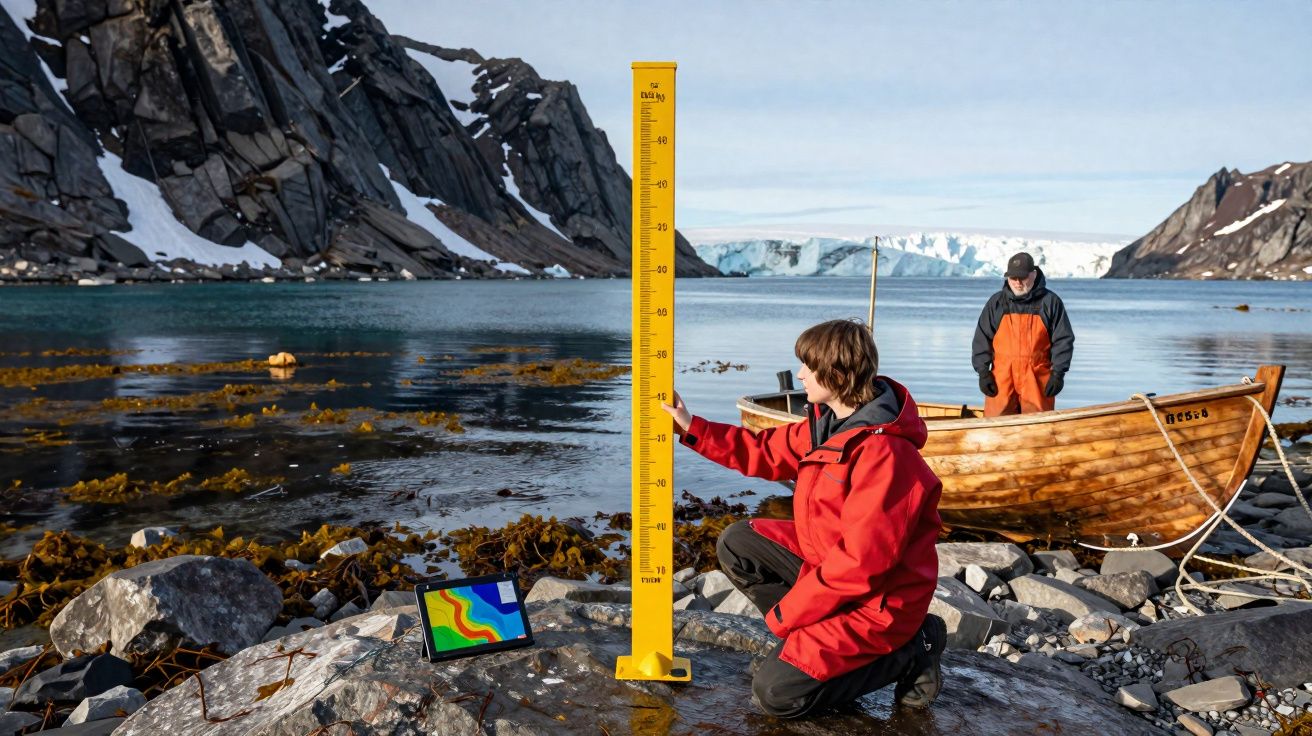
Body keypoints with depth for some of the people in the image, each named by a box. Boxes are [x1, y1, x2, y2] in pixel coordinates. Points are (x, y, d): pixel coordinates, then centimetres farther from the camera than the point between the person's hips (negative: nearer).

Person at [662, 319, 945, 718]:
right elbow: (766, 451, 14)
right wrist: (693, 429, 11)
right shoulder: (828, 424, -1)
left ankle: (909, 650, 1)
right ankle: (810, 637, 6)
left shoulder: (883, 453, -30)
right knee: (737, 544, 6)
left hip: (878, 599, -9)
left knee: (775, 693, -10)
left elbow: (863, 561, -30)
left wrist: (787, 612, -20)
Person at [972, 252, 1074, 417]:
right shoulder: (996, 302, 8)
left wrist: (1058, 373, -4)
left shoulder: (1050, 302, 3)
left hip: (1037, 379, -1)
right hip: (1001, 378, 1)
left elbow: (1063, 340, 3)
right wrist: (983, 372, 0)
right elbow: (982, 339, 8)